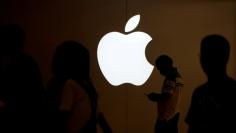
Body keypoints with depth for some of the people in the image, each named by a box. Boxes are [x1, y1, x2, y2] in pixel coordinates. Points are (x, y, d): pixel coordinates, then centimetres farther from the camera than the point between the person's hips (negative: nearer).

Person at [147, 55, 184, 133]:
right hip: (173, 114, 10)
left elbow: (166, 96, -24)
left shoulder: (171, 77, -17)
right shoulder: (177, 76, 13)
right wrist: (157, 96, 11)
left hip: (166, 116, -10)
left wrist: (154, 96, -7)